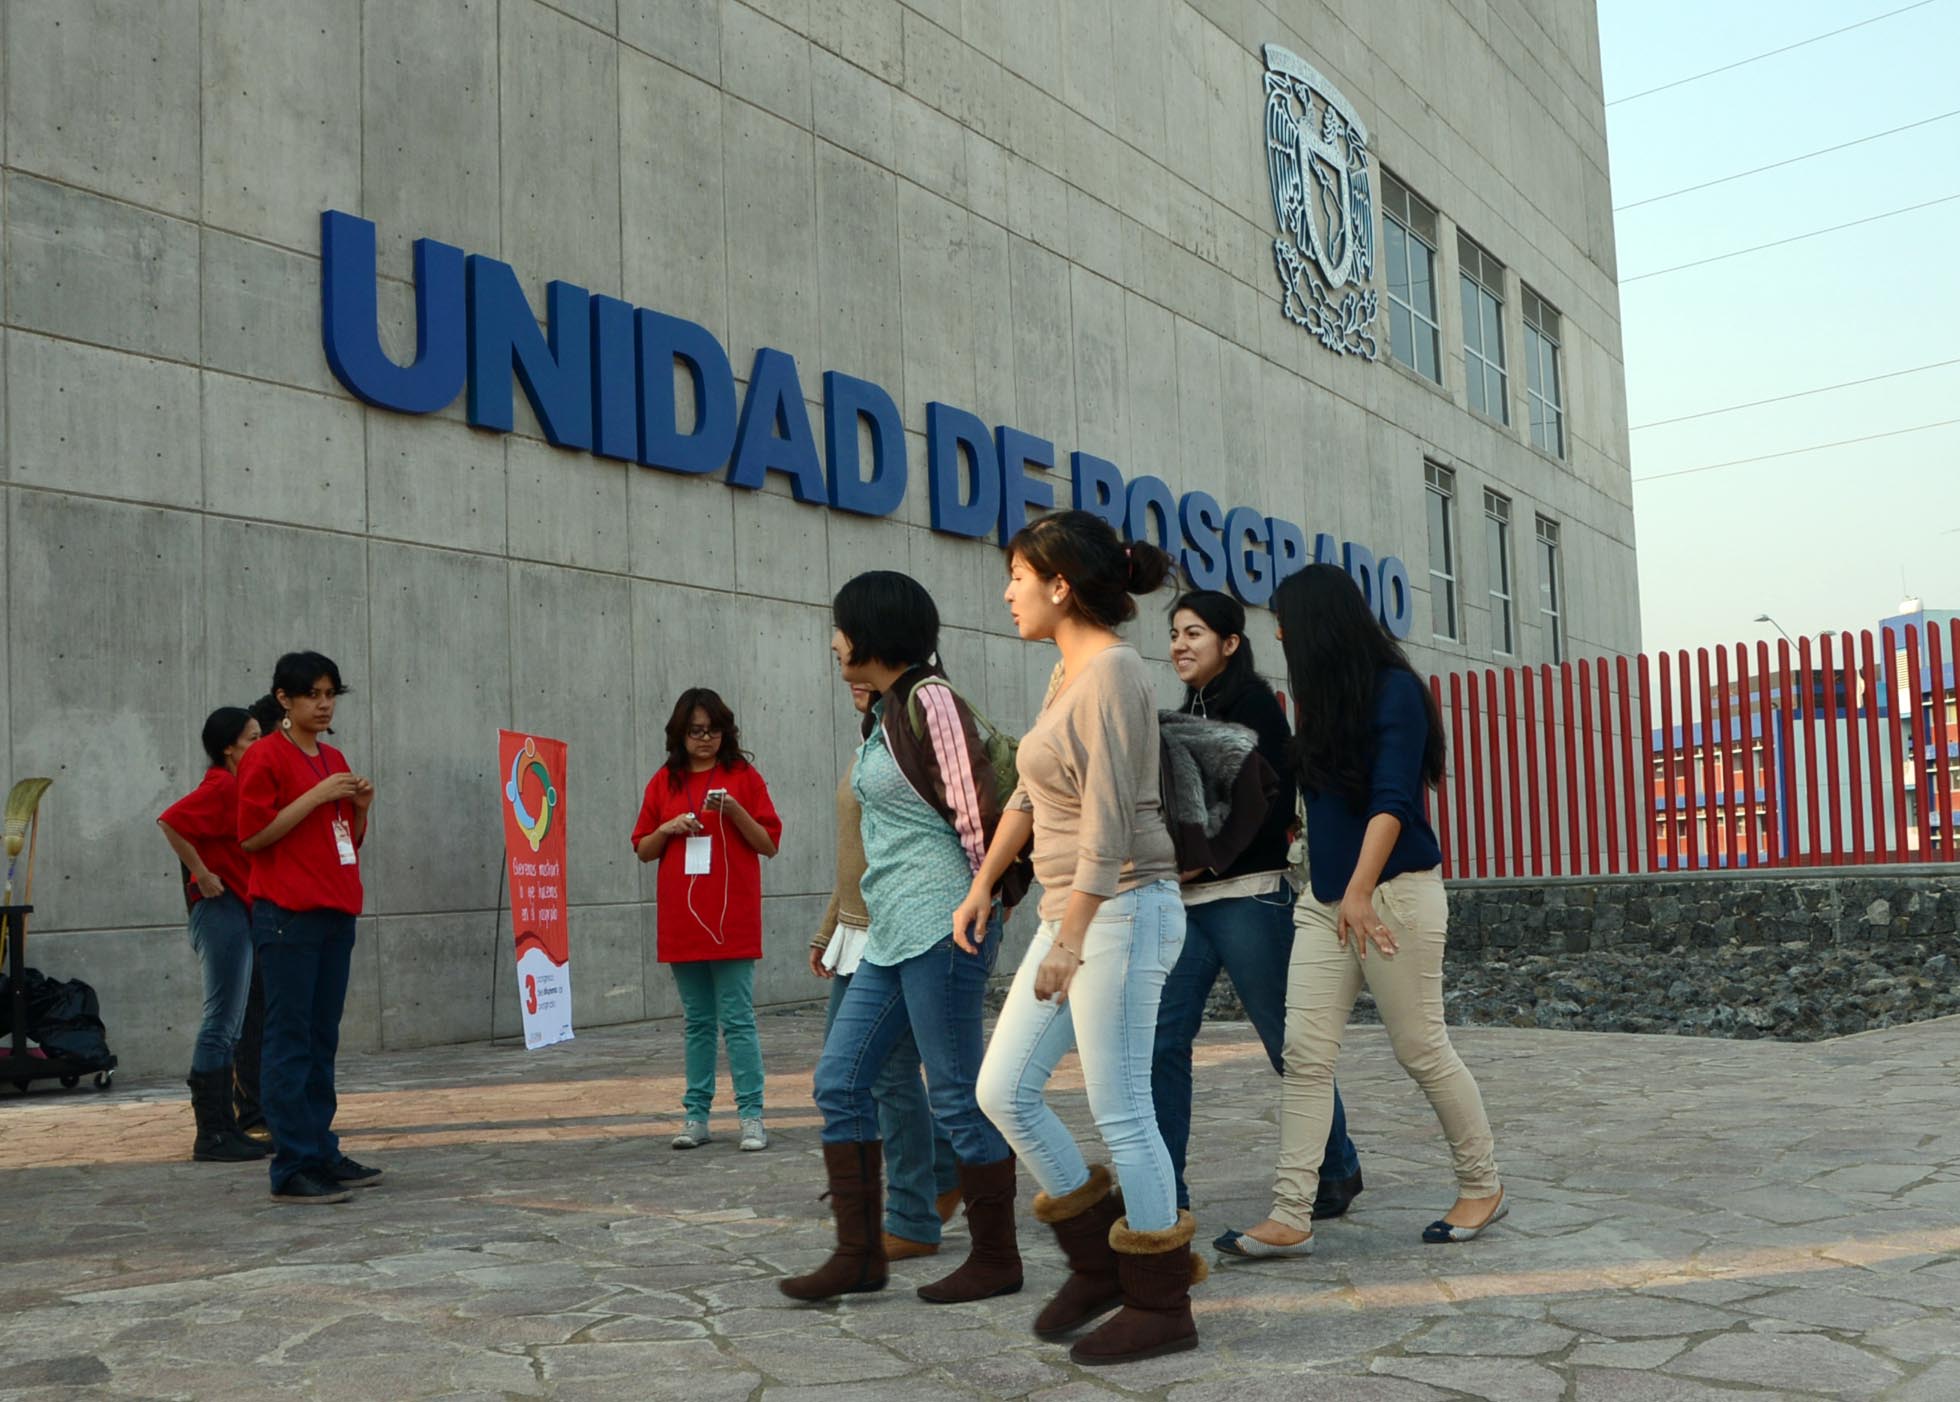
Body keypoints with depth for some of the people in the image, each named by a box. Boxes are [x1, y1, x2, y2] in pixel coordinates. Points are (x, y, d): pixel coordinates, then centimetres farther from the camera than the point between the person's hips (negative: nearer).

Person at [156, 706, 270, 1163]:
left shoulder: (234, 786, 15)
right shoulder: (220, 786, -13)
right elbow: (171, 822, -27)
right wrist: (203, 876, -21)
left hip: (237, 913, 10)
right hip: (222, 910, -10)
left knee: (229, 1027, 12)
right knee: (221, 1023, -6)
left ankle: (224, 1129, 18)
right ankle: (211, 1135, -1)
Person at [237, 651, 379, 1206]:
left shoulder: (335, 760, 16)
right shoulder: (265, 757, -5)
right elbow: (252, 835, -12)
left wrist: (361, 807, 2)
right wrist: (316, 796, -16)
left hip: (336, 911, 7)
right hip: (287, 914, -7)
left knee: (323, 1040, 11)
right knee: (289, 1040, -5)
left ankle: (322, 1153, 17)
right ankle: (291, 1169, -2)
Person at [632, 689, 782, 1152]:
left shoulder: (743, 776, 2)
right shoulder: (663, 782, 10)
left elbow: (770, 844, 0)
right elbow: (642, 850, 13)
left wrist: (735, 811, -15)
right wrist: (666, 828, -6)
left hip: (732, 919, -3)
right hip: (681, 920, 3)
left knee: (737, 1020, -4)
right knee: (698, 1022, 10)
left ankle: (751, 1116, 0)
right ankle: (696, 1115, 15)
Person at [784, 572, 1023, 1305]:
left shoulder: (930, 701, -12)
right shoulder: (884, 714, 16)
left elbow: (977, 811, -16)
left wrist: (982, 907, -10)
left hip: (938, 929, -10)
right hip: (892, 934, 10)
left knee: (959, 1096, -1)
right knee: (839, 1081, 8)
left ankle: (996, 1259, 12)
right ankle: (859, 1253, 15)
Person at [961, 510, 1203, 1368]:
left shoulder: (1113, 671, -16)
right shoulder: (1071, 673, 13)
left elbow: (1110, 821, -21)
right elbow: (1032, 796, 22)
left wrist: (1068, 942, -20)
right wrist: (980, 888, 23)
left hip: (1123, 912, -9)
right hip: (1074, 913, 9)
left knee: (1120, 1112, -2)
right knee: (1003, 1092, 8)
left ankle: (1161, 1307, 13)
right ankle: (1099, 1264, 20)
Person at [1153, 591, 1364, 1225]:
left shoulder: (1254, 704, -6)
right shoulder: (1187, 715, 17)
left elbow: (1273, 802, -15)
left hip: (1246, 894, -7)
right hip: (1186, 900, 7)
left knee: (1287, 1040, 3)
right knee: (1160, 1038, -2)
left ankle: (1338, 1168, 22)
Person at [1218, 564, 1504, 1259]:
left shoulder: (1394, 689, -9)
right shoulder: (1328, 699, 14)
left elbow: (1392, 800, -18)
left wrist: (1359, 892, -25)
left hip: (1393, 892, -8)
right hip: (1325, 899, 8)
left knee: (1423, 1050, 3)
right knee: (1304, 1054, -1)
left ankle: (1482, 1186, 23)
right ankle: (1291, 1216, 0)